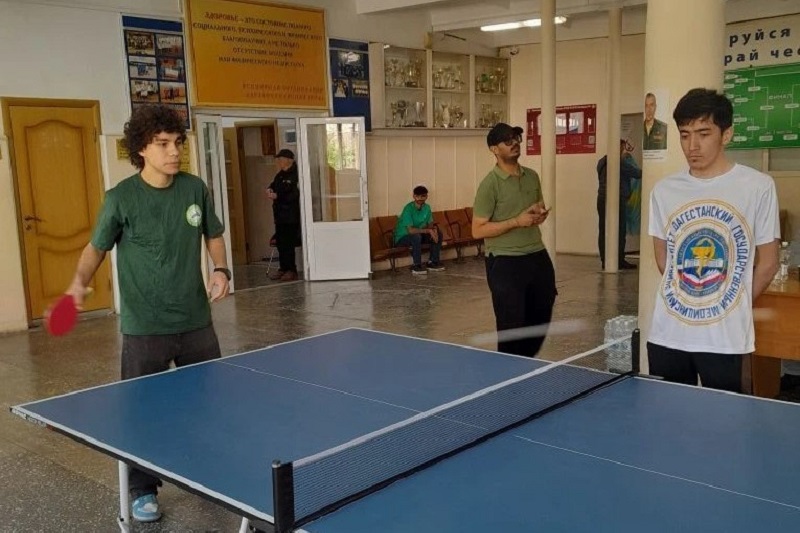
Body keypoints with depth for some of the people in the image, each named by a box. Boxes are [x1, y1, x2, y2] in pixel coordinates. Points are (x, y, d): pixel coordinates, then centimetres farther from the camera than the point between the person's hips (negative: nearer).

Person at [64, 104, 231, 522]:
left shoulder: (195, 188, -2)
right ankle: (143, 491, 25)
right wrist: (80, 281, -18)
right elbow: (96, 247, -1)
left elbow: (213, 234, 13)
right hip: (145, 327, -3)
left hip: (196, 321, 4)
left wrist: (221, 270, -3)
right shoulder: (121, 198, -12)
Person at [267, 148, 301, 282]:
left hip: (291, 214, -9)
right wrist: (270, 189, 4)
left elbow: (294, 194, -21)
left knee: (287, 242, -8)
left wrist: (277, 196, -19)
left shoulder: (295, 175, -14)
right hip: (280, 213, 9)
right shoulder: (281, 175, 14)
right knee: (280, 241, 11)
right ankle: (283, 268, 19)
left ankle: (291, 270, -1)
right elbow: (274, 185, 28)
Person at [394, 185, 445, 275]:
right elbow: (410, 230, -32)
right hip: (402, 237, -7)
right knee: (416, 236, -37)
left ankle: (432, 262, 0)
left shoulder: (427, 207, -3)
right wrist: (428, 231, -30)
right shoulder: (408, 208, -26)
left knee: (438, 233, -6)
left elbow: (430, 224, 4)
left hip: (418, 235, 7)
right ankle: (416, 266, -23)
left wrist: (434, 229, -20)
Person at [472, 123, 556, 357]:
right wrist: (517, 221, -20)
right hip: (505, 263, -7)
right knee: (511, 326, 1)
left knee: (540, 323, 16)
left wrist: (540, 214, -2)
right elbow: (478, 230, -14)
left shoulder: (532, 176, 8)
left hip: (538, 257, 7)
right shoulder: (490, 184, -12)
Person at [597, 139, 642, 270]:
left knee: (604, 230, 5)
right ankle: (619, 261, 1)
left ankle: (605, 261, 7)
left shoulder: (602, 161, 13)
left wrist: (626, 155, 28)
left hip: (602, 199, 8)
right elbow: (637, 173, -6)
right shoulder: (620, 162, -12)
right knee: (619, 230, -2)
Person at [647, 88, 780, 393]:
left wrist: (732, 308, 7)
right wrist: (684, 299, 6)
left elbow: (767, 264, 1)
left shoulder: (758, 186, -5)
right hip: (667, 334, 3)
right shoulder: (664, 190, 4)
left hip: (724, 338, -3)